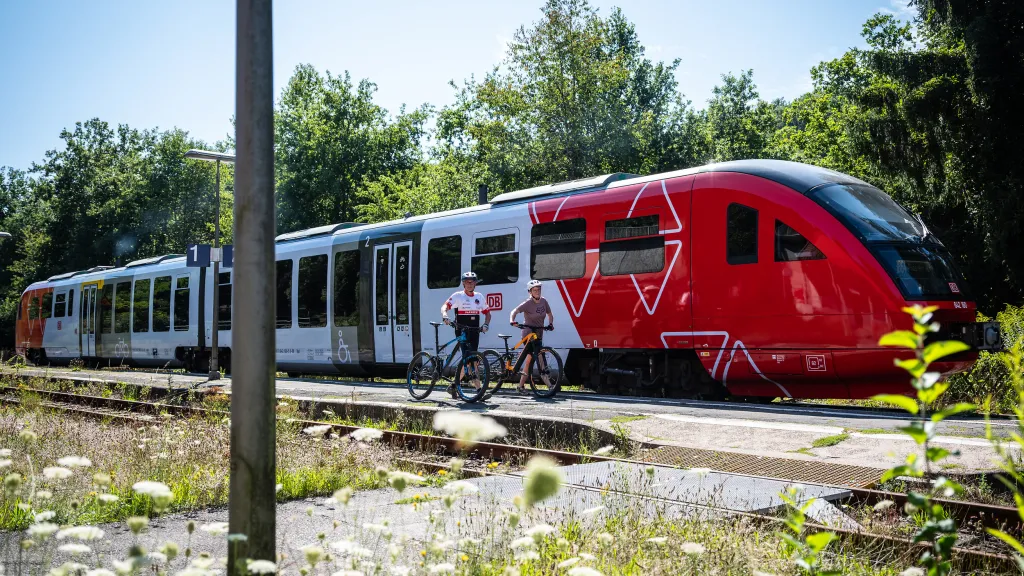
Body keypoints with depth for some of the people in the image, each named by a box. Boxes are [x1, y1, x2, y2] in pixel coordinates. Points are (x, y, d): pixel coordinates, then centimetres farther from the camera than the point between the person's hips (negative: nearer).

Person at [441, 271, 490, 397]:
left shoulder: (479, 297, 14)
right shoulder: (458, 296, 0)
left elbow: (487, 313, 19)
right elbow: (445, 306, -11)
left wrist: (485, 325, 1)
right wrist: (445, 315, -32)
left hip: (474, 331, 5)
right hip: (462, 331, -5)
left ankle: (454, 386, 17)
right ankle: (479, 387, -20)